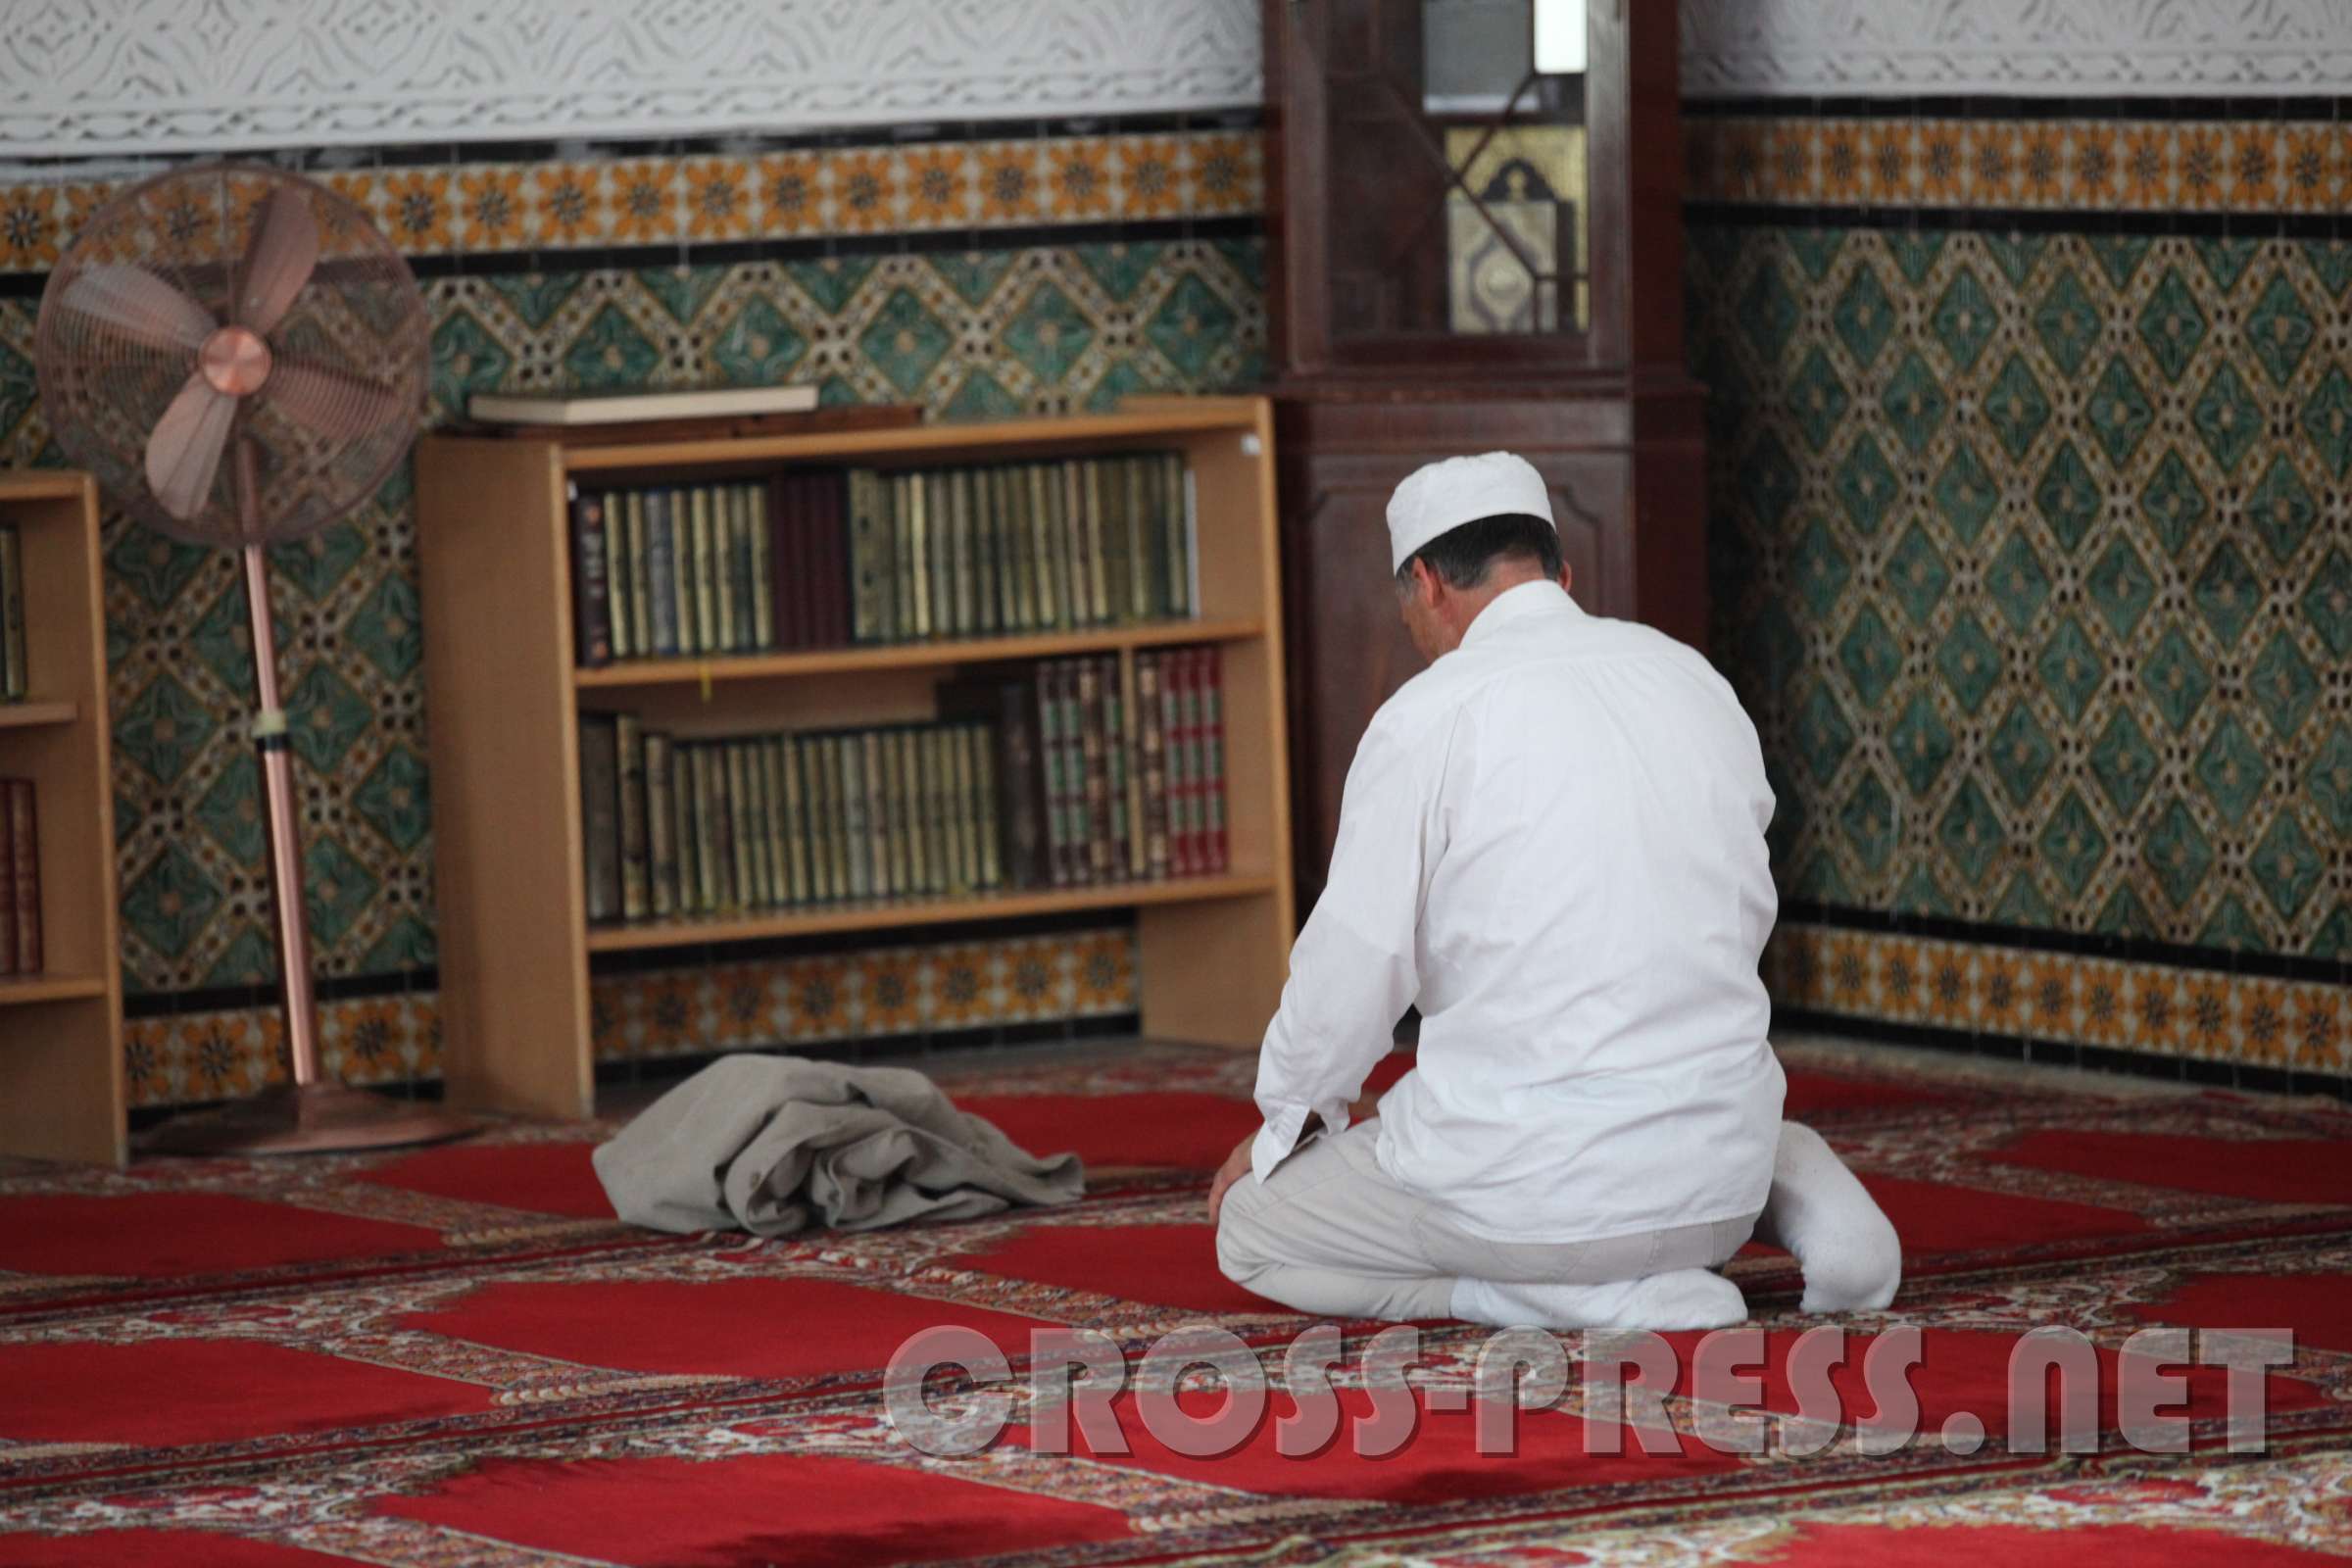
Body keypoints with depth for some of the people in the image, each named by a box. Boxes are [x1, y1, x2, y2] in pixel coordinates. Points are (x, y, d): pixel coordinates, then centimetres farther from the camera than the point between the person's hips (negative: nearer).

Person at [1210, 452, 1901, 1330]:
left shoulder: (1428, 715, -9)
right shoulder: (1696, 681, 9)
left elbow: (1350, 970, -8)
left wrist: (1290, 1123, 11)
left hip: (1532, 1177, -6)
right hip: (1717, 1172, 6)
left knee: (1249, 1234, 14)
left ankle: (1593, 1296, -6)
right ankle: (1797, 1197, 4)